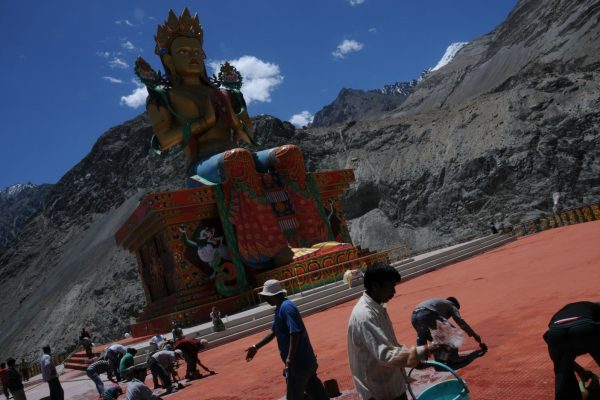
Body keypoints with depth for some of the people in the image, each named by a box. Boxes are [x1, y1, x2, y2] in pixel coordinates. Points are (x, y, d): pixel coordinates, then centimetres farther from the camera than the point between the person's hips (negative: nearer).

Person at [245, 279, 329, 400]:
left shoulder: (286, 307, -19)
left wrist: (289, 359, -27)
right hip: (305, 359, 10)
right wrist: (256, 347, 23)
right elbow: (274, 331, 22)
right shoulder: (280, 308, 13)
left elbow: (295, 333, -27)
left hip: (298, 362, -10)